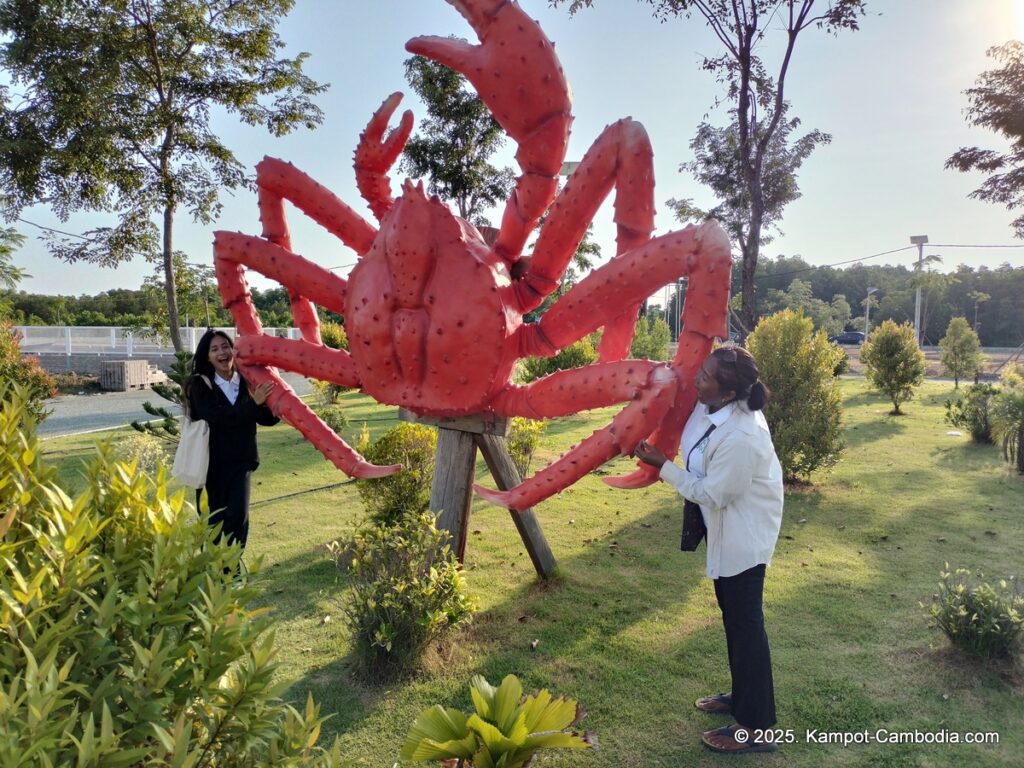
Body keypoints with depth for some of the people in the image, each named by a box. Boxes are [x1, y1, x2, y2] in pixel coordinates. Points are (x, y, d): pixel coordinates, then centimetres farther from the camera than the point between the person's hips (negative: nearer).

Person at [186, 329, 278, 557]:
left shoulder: (246, 382, 1)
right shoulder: (200, 385, -7)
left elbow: (266, 418, 2)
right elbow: (218, 417, -23)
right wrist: (254, 403, -27)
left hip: (241, 461, 2)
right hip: (211, 463, -2)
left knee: (239, 517, -4)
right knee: (213, 521, 5)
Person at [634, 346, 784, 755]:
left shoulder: (740, 438, -35)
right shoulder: (714, 404, -9)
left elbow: (711, 494, -24)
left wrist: (662, 466, -20)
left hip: (744, 534, -9)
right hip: (730, 528, 9)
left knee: (744, 621, 2)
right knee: (733, 613, 22)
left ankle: (755, 728, 18)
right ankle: (743, 696, 41)